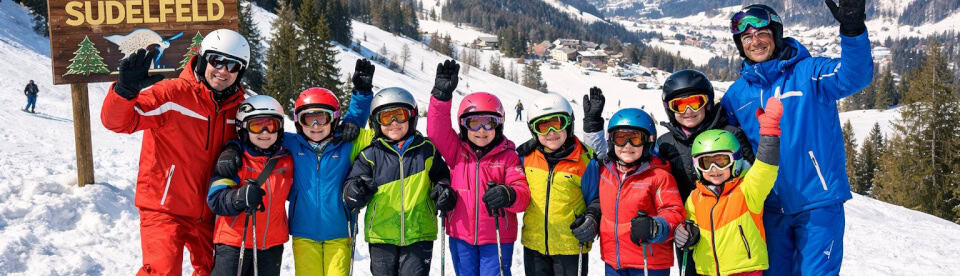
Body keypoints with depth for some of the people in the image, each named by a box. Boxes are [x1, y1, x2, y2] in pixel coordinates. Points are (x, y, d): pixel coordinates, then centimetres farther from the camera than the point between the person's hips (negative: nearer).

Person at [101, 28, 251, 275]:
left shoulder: (238, 105, 1)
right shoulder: (173, 94, -15)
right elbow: (117, 121, -20)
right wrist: (125, 90, -39)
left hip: (207, 211, 6)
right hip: (165, 208, -6)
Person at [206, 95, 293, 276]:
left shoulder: (286, 160, 5)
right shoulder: (232, 158, -10)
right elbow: (215, 199, -18)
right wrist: (240, 197, -34)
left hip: (272, 244, 4)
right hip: (233, 242, -4)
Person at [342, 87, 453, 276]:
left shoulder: (426, 150, 2)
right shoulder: (370, 155, 0)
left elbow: (441, 175, 15)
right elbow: (350, 188, 0)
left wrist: (443, 188, -7)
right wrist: (355, 193, -24)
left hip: (418, 233, -1)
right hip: (381, 235, 1)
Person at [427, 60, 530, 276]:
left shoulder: (508, 157, -4)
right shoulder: (457, 150, 4)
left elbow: (522, 193, -11)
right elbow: (437, 130, -8)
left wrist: (507, 195, -34)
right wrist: (442, 95, -16)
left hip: (496, 238, -3)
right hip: (461, 236, 3)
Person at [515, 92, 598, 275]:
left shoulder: (583, 159, -10)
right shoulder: (526, 155, 0)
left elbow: (597, 197, -2)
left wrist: (592, 219, -19)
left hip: (572, 245, -3)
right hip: (534, 244, 4)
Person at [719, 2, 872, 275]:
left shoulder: (809, 72, -6)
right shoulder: (737, 92, 7)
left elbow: (855, 76, -24)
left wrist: (853, 29, -40)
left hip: (817, 201, -4)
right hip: (771, 206, 5)